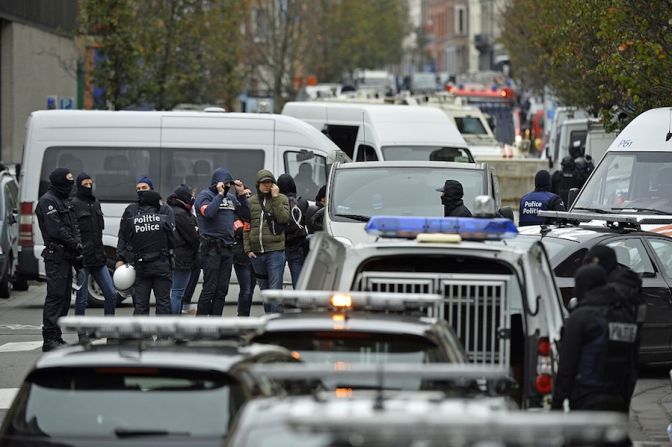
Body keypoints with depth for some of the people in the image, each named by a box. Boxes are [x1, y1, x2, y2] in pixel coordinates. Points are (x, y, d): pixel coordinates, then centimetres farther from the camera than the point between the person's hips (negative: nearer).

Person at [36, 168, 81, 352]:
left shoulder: (64, 201, 20)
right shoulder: (48, 201, -11)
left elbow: (72, 226, 22)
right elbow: (56, 229, -18)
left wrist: (77, 246, 6)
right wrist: (76, 245, -13)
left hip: (66, 255, 10)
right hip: (55, 255, -10)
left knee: (64, 297, 11)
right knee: (55, 296, -12)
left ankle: (56, 336, 16)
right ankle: (49, 338, -14)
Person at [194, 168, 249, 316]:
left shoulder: (231, 197, 17)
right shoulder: (204, 196, -2)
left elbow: (246, 214, 16)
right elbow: (209, 212, -21)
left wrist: (241, 194, 7)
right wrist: (220, 194, -14)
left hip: (227, 247, 7)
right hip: (211, 248, -7)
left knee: (222, 289, 6)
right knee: (210, 288, -10)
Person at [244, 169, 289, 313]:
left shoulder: (281, 199, 4)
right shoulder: (251, 202, 12)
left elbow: (283, 218, -13)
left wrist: (275, 197, -13)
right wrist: (248, 248, 4)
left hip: (275, 250, -4)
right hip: (256, 253, 4)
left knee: (275, 289, -11)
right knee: (264, 288, 12)